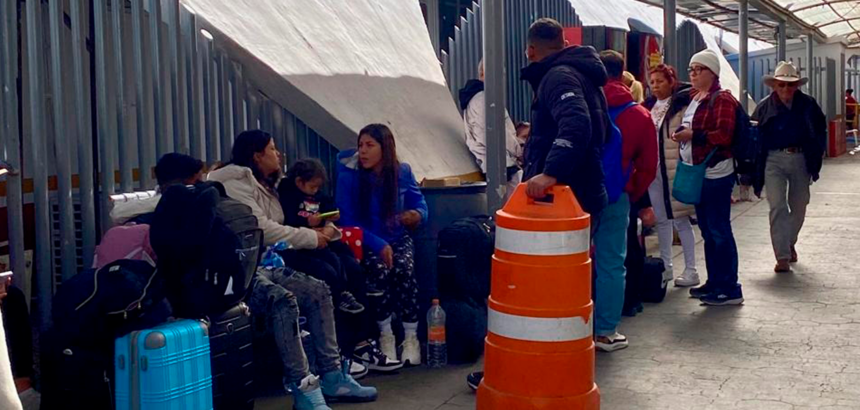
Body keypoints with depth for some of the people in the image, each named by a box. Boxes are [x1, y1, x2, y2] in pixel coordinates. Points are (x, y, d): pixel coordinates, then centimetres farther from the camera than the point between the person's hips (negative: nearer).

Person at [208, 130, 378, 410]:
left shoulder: (263, 186, 21)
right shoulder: (235, 184, -10)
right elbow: (262, 230, -19)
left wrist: (311, 234, 3)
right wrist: (311, 238, -9)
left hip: (263, 265, 10)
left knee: (318, 290, -5)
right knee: (284, 299, -33)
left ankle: (332, 377, -6)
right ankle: (302, 387, -31)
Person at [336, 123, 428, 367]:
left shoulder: (402, 172, -2)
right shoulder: (349, 177, -11)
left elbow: (419, 203, 9)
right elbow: (347, 221, -13)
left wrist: (418, 214, -17)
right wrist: (378, 244, -24)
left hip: (399, 239, 2)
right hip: (366, 243, -2)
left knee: (404, 270, -29)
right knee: (380, 271, -32)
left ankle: (411, 337, -17)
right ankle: (385, 335, -12)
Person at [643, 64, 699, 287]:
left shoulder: (682, 105, -9)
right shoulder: (649, 106, 12)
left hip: (674, 170, -6)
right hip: (653, 169, 7)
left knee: (680, 219, -3)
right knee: (661, 219, 13)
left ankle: (691, 270, 4)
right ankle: (666, 266, 22)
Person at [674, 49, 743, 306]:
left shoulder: (721, 99, -11)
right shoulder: (693, 98, 16)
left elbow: (724, 135, -21)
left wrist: (692, 135, -20)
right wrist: (680, 134, 9)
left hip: (716, 174, -9)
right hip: (696, 172, 10)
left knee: (719, 231, -7)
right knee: (708, 231, 15)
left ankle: (729, 289, -2)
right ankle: (714, 283, 24)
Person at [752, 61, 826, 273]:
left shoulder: (808, 105, 3)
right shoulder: (765, 107, -1)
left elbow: (821, 128, 15)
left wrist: (816, 153, 6)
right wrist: (755, 165, -4)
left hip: (801, 160, 2)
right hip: (774, 161, -2)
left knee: (799, 206, 13)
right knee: (777, 206, -11)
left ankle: (790, 243, 39)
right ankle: (782, 257, -11)